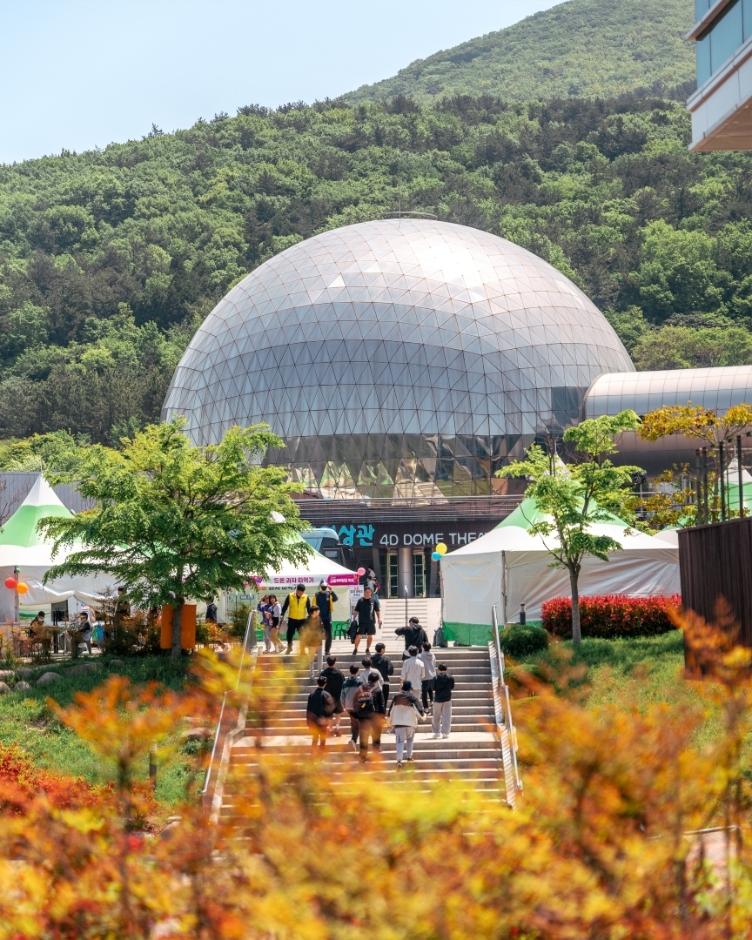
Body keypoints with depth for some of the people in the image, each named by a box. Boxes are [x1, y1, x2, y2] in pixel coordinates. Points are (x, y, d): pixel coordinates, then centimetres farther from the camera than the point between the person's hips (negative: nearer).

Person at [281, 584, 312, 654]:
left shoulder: (306, 597, -4)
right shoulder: (290, 596, -6)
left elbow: (309, 608, 0)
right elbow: (285, 606, -1)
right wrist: (282, 614, -10)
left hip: (302, 620, 0)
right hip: (291, 619, 0)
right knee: (290, 633, 6)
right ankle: (289, 647, 25)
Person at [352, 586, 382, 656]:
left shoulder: (374, 601, 3)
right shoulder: (361, 600, 2)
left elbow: (377, 610, 7)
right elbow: (356, 610, 6)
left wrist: (379, 619, -2)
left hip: (371, 622, 1)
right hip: (361, 622, -1)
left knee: (370, 636, 8)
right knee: (358, 635, -7)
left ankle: (367, 649, 24)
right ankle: (355, 649, 4)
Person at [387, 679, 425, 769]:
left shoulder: (396, 697, 5)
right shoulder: (413, 698, -3)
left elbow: (391, 711, 10)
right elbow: (419, 709, -5)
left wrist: (391, 722, 21)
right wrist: (423, 716, 17)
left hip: (398, 722, 1)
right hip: (410, 722, -1)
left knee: (400, 741, -2)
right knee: (410, 739, 24)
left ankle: (399, 760, -18)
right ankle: (409, 756, 26)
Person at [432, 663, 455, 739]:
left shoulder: (436, 678, -12)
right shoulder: (451, 678, -5)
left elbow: (433, 688, -7)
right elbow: (452, 687, 6)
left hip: (438, 698, -1)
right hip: (447, 698, 1)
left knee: (436, 717, 14)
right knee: (446, 716, 4)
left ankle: (436, 732, 19)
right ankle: (445, 732, 0)